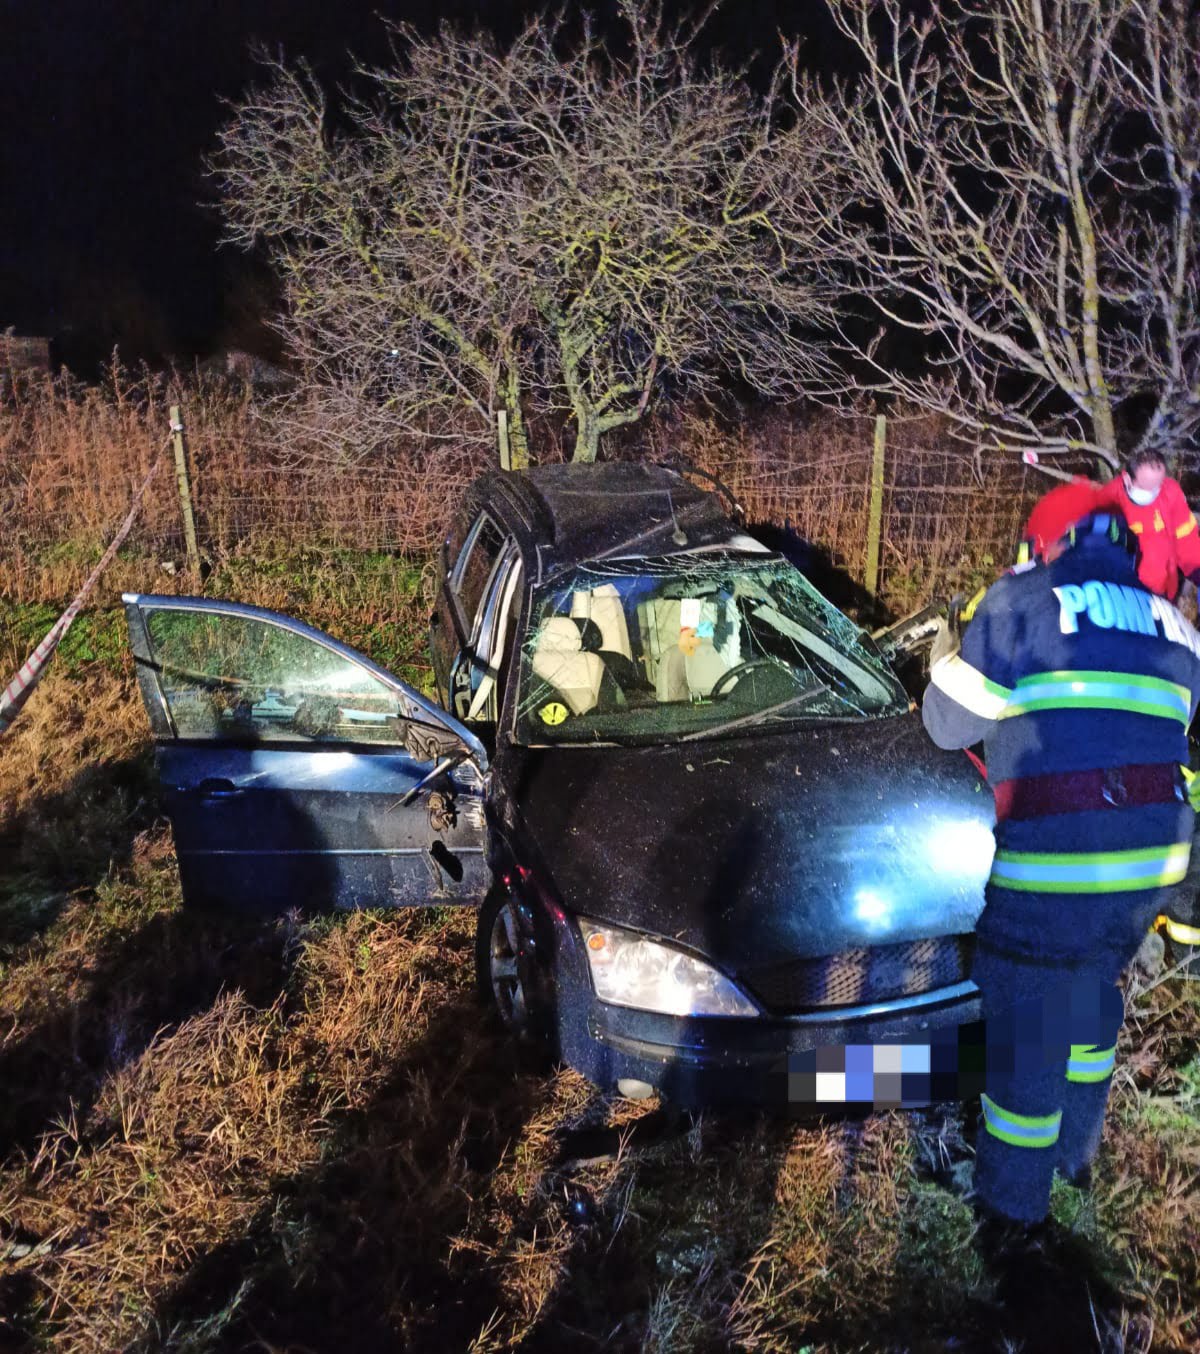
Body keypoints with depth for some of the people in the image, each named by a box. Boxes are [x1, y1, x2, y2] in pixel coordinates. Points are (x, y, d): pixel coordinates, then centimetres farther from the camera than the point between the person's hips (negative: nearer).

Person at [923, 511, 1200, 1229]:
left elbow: (951, 721, -1)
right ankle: (1077, 1152, 44)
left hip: (1056, 861, -6)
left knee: (1025, 1033, 8)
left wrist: (947, 657, 18)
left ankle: (1011, 1208, 22)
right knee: (1092, 995, 27)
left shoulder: (1022, 601, -4)